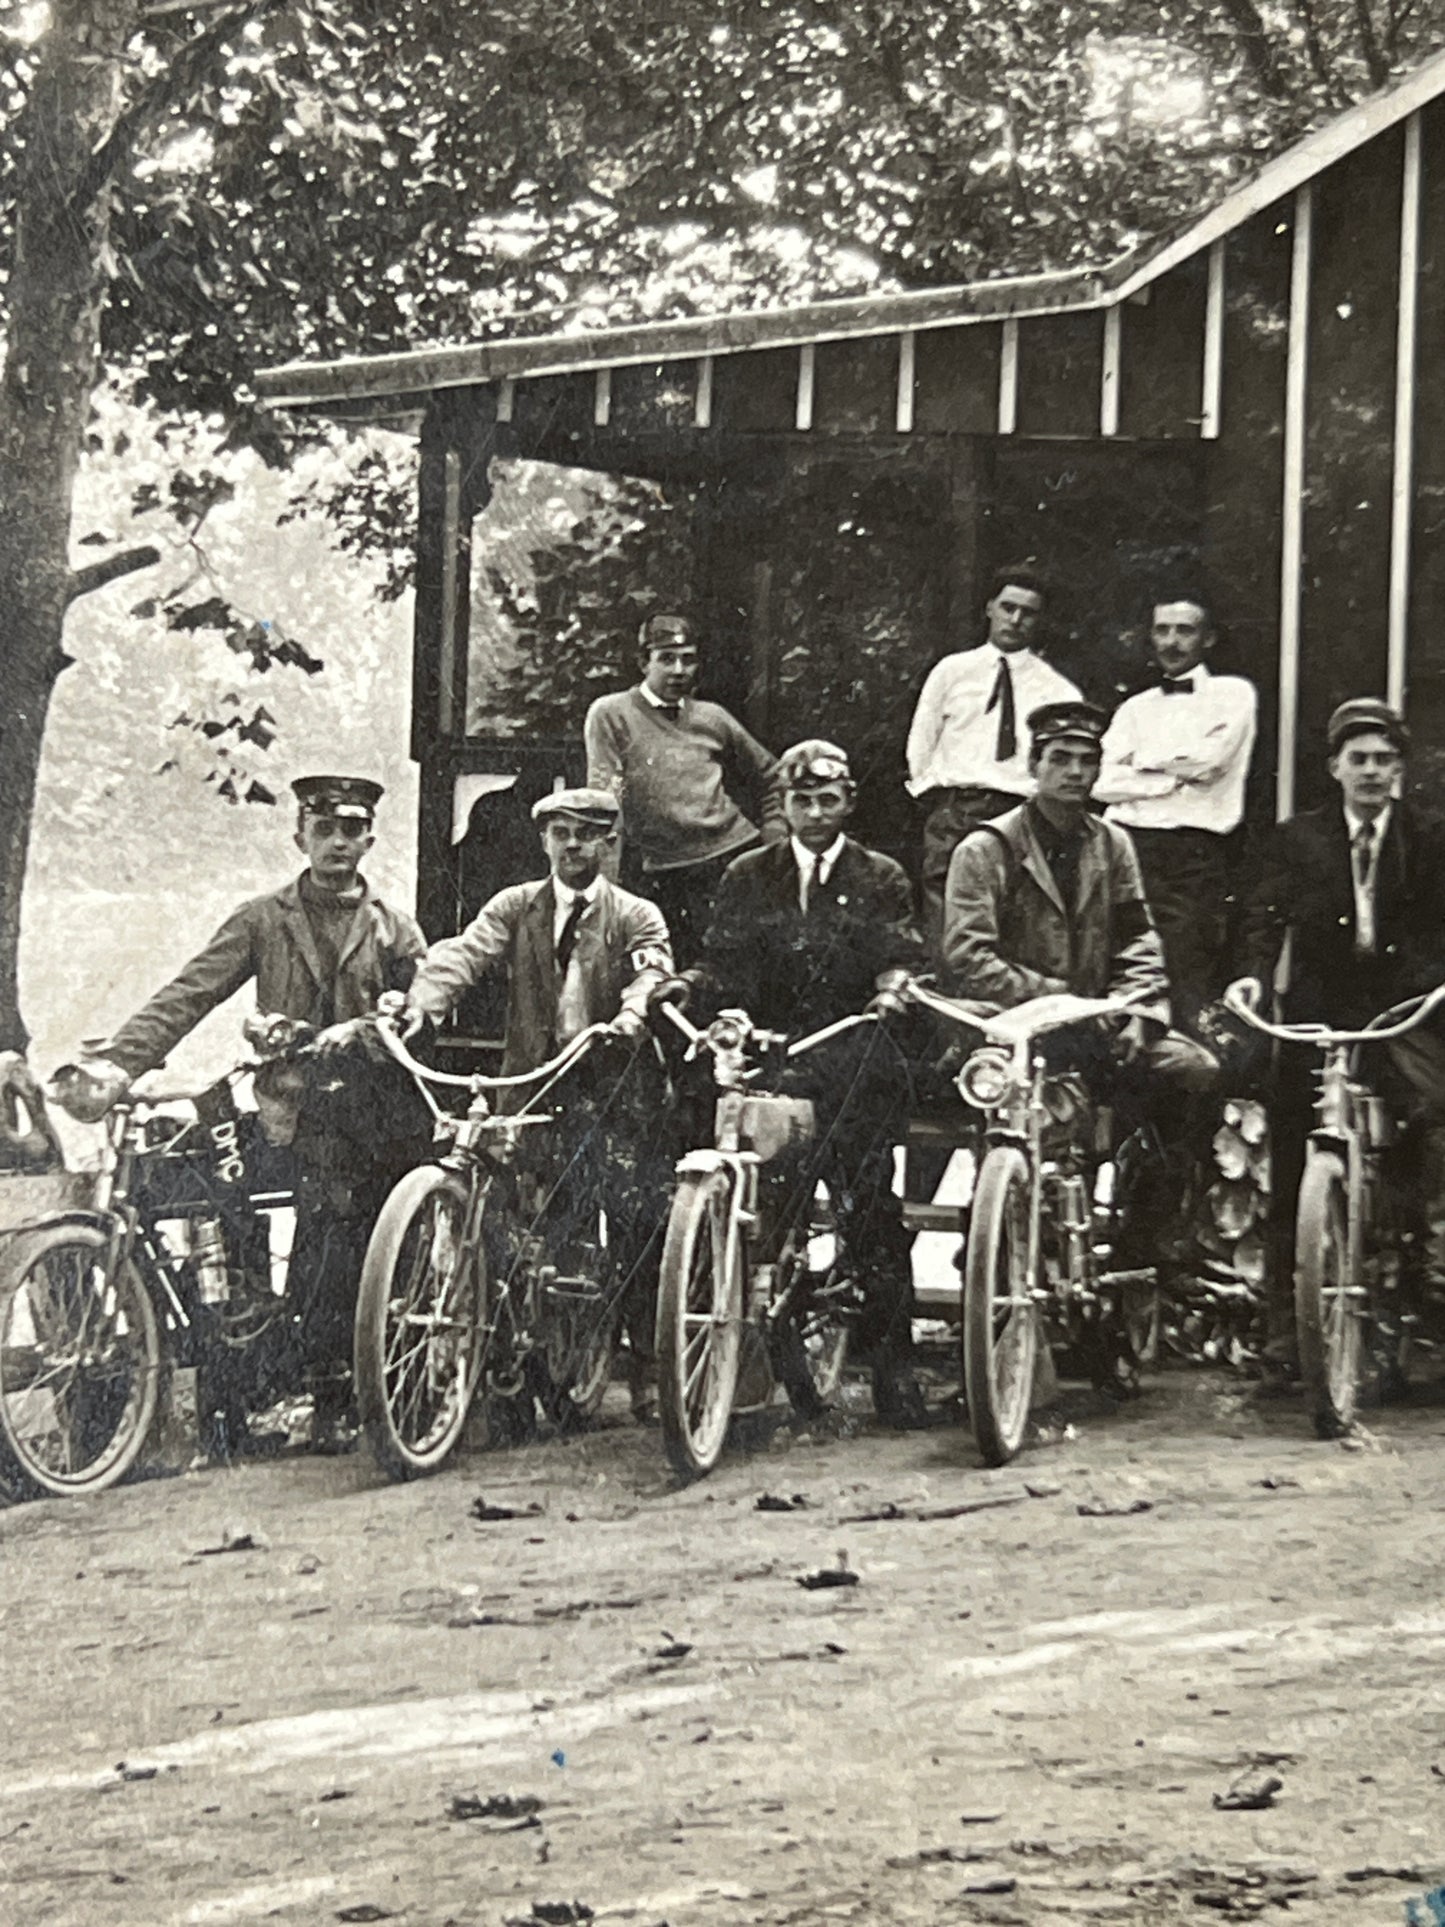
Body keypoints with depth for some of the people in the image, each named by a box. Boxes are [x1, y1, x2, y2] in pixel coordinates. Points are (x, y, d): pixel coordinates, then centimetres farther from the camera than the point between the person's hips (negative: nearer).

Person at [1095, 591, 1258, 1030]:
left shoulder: (1232, 694, 10)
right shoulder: (1135, 708, 22)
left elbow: (1207, 761, -6)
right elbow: (1104, 782, 8)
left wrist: (1141, 760, 6)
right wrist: (1173, 777, -3)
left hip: (1196, 855, -3)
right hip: (1130, 848, 3)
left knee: (1191, 989, -10)